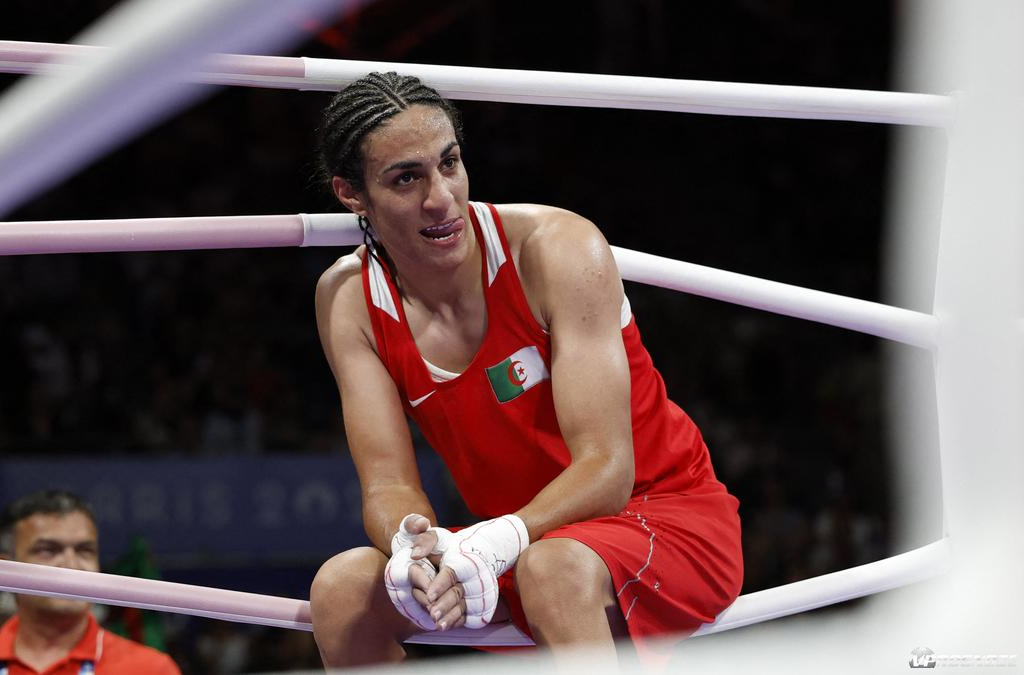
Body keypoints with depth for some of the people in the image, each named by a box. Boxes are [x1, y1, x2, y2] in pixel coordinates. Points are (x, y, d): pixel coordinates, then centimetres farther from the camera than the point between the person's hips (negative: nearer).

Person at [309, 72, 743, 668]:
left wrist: (492, 545, -41)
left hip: (671, 517, -5)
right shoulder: (348, 300, -5)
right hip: (518, 544, 5)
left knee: (554, 568, -38)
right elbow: (389, 483, -8)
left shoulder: (560, 249, -19)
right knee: (342, 589, -19)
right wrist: (414, 552, -33)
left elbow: (607, 470, -23)